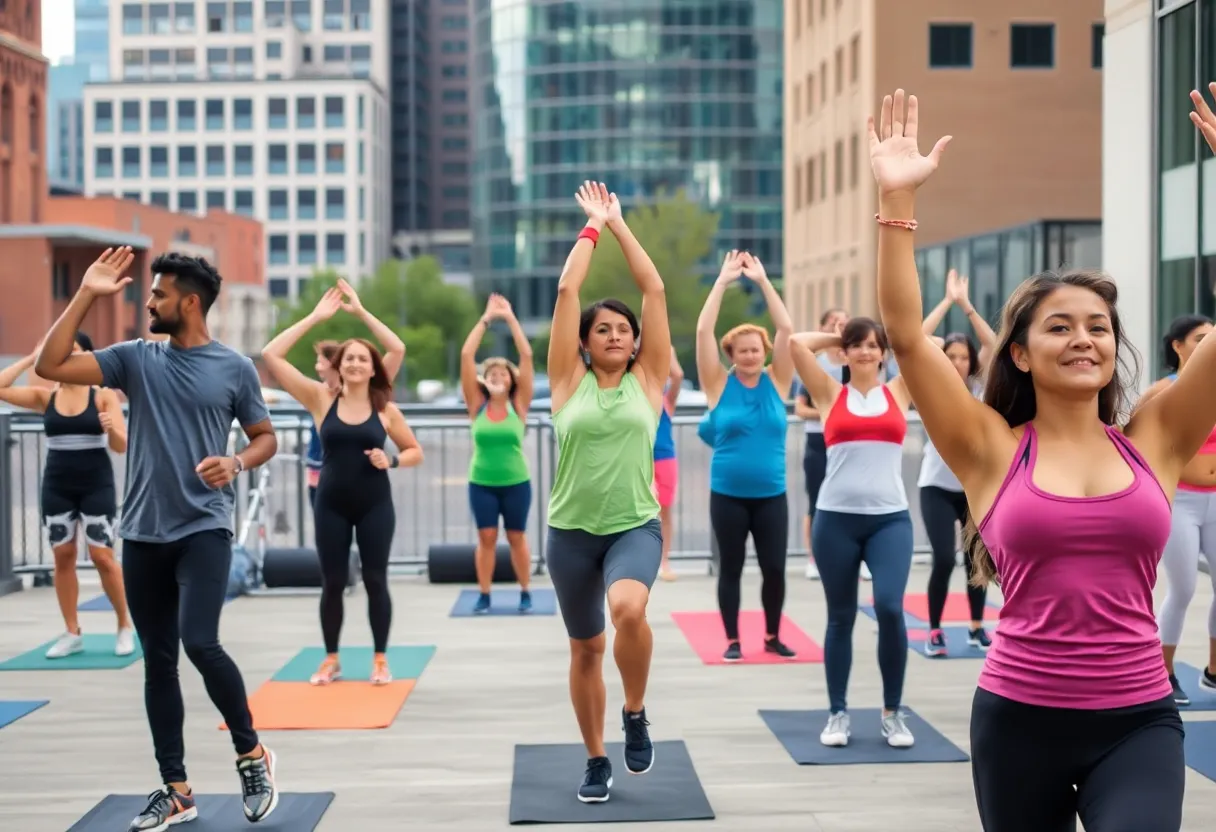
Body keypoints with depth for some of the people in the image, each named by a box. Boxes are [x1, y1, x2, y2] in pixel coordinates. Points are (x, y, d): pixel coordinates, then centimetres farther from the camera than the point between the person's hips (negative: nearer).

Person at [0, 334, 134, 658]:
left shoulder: (104, 396, -3)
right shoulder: (45, 396, 4)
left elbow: (122, 446, -7)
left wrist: (112, 429, -29)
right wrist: (31, 359, -3)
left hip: (96, 483, -3)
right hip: (57, 485, 3)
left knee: (102, 556, -6)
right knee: (63, 556, 5)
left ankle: (125, 627, 8)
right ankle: (72, 634, 12)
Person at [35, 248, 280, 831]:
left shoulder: (234, 368, -1)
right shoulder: (135, 359, 5)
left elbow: (266, 438, 8)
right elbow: (49, 366, -2)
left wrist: (235, 462, -14)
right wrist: (87, 295, -4)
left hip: (204, 529, -4)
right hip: (142, 533, 4)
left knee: (200, 644, -19)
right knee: (158, 660, 7)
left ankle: (251, 754, 5)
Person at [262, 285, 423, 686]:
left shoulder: (386, 409, -1)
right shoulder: (321, 398, -2)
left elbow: (415, 452, 9)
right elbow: (271, 355, -9)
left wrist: (391, 460, -13)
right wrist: (315, 317, -9)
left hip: (375, 504, 0)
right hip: (331, 504, 0)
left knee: (375, 580, 4)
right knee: (333, 582, 5)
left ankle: (380, 659, 15)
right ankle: (331, 659, 18)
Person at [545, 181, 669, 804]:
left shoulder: (647, 379, 2)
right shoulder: (569, 381, 1)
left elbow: (655, 290, -1)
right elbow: (566, 291, -4)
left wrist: (620, 225, 4)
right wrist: (592, 225, 4)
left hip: (635, 526, -1)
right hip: (572, 531, 1)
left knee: (629, 608, -31)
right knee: (585, 648, 11)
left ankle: (635, 715, -5)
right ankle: (596, 761, 29)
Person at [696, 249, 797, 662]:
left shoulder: (776, 383, 2)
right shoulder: (719, 385, -2)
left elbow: (786, 329, -5)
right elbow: (703, 331, -9)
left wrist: (763, 281, -7)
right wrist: (723, 281, -10)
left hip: (771, 495, 1)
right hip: (727, 495, -1)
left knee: (775, 567, 3)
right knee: (731, 567, 6)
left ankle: (772, 636, 21)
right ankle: (732, 639, 18)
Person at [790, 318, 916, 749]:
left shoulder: (898, 392, 10)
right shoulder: (830, 394, 7)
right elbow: (796, 344, -1)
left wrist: (893, 336, 18)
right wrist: (837, 337, 13)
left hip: (890, 518, 0)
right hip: (836, 518, 0)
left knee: (890, 608, -15)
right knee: (841, 617, 8)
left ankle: (892, 713, 2)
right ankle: (838, 713, 19)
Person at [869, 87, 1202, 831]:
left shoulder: (1153, 442, 4)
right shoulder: (992, 450, -1)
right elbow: (906, 334, -9)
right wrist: (898, 199, -16)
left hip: (1139, 721, 0)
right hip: (1019, 718, 0)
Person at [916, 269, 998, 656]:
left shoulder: (978, 387, 4)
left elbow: (993, 345, -6)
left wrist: (966, 305, -10)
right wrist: (947, 301, -10)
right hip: (937, 485, -3)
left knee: (976, 558, 8)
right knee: (944, 560, -10)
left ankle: (977, 627, 25)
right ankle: (935, 631, 4)